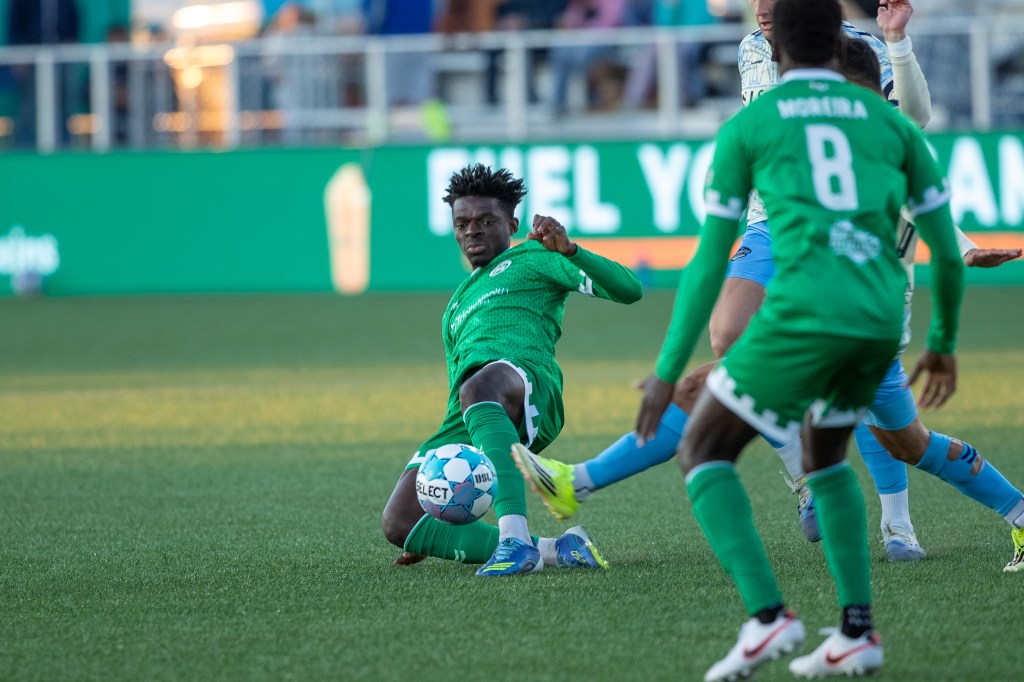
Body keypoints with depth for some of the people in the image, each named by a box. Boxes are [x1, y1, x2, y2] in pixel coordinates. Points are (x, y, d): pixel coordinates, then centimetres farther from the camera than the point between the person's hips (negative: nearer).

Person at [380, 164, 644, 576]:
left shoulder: (531, 258, 21)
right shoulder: (456, 309, 39)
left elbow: (629, 290, 6)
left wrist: (568, 250, -8)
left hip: (527, 376, -7)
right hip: (465, 423, 7)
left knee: (478, 387, -45)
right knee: (399, 523, -18)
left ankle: (515, 538, -55)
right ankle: (552, 551, -23)